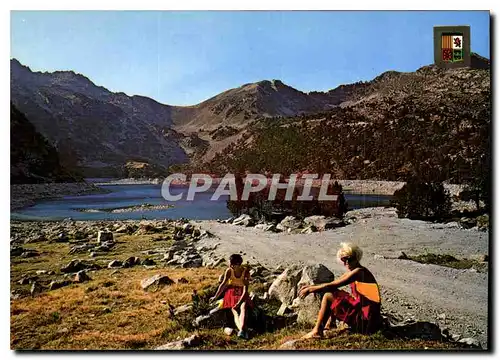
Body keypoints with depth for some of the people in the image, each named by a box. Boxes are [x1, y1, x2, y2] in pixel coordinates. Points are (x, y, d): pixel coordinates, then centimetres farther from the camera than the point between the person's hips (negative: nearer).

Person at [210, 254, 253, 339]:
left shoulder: (246, 272, -16)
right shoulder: (229, 271, -11)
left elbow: (245, 289, -20)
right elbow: (223, 284, -5)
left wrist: (239, 303, -29)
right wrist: (215, 297, -6)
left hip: (242, 294, -1)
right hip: (231, 293, 2)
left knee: (243, 308, -31)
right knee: (235, 312, -23)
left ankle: (242, 331, -50)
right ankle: (242, 330, -45)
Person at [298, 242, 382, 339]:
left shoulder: (359, 271, -18)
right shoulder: (352, 272, 12)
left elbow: (331, 286, -20)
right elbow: (332, 284, 16)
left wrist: (310, 290, -11)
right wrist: (311, 287, 6)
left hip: (366, 319, -10)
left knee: (328, 297, -11)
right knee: (333, 293, 21)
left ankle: (317, 331, -5)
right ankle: (330, 323, 21)